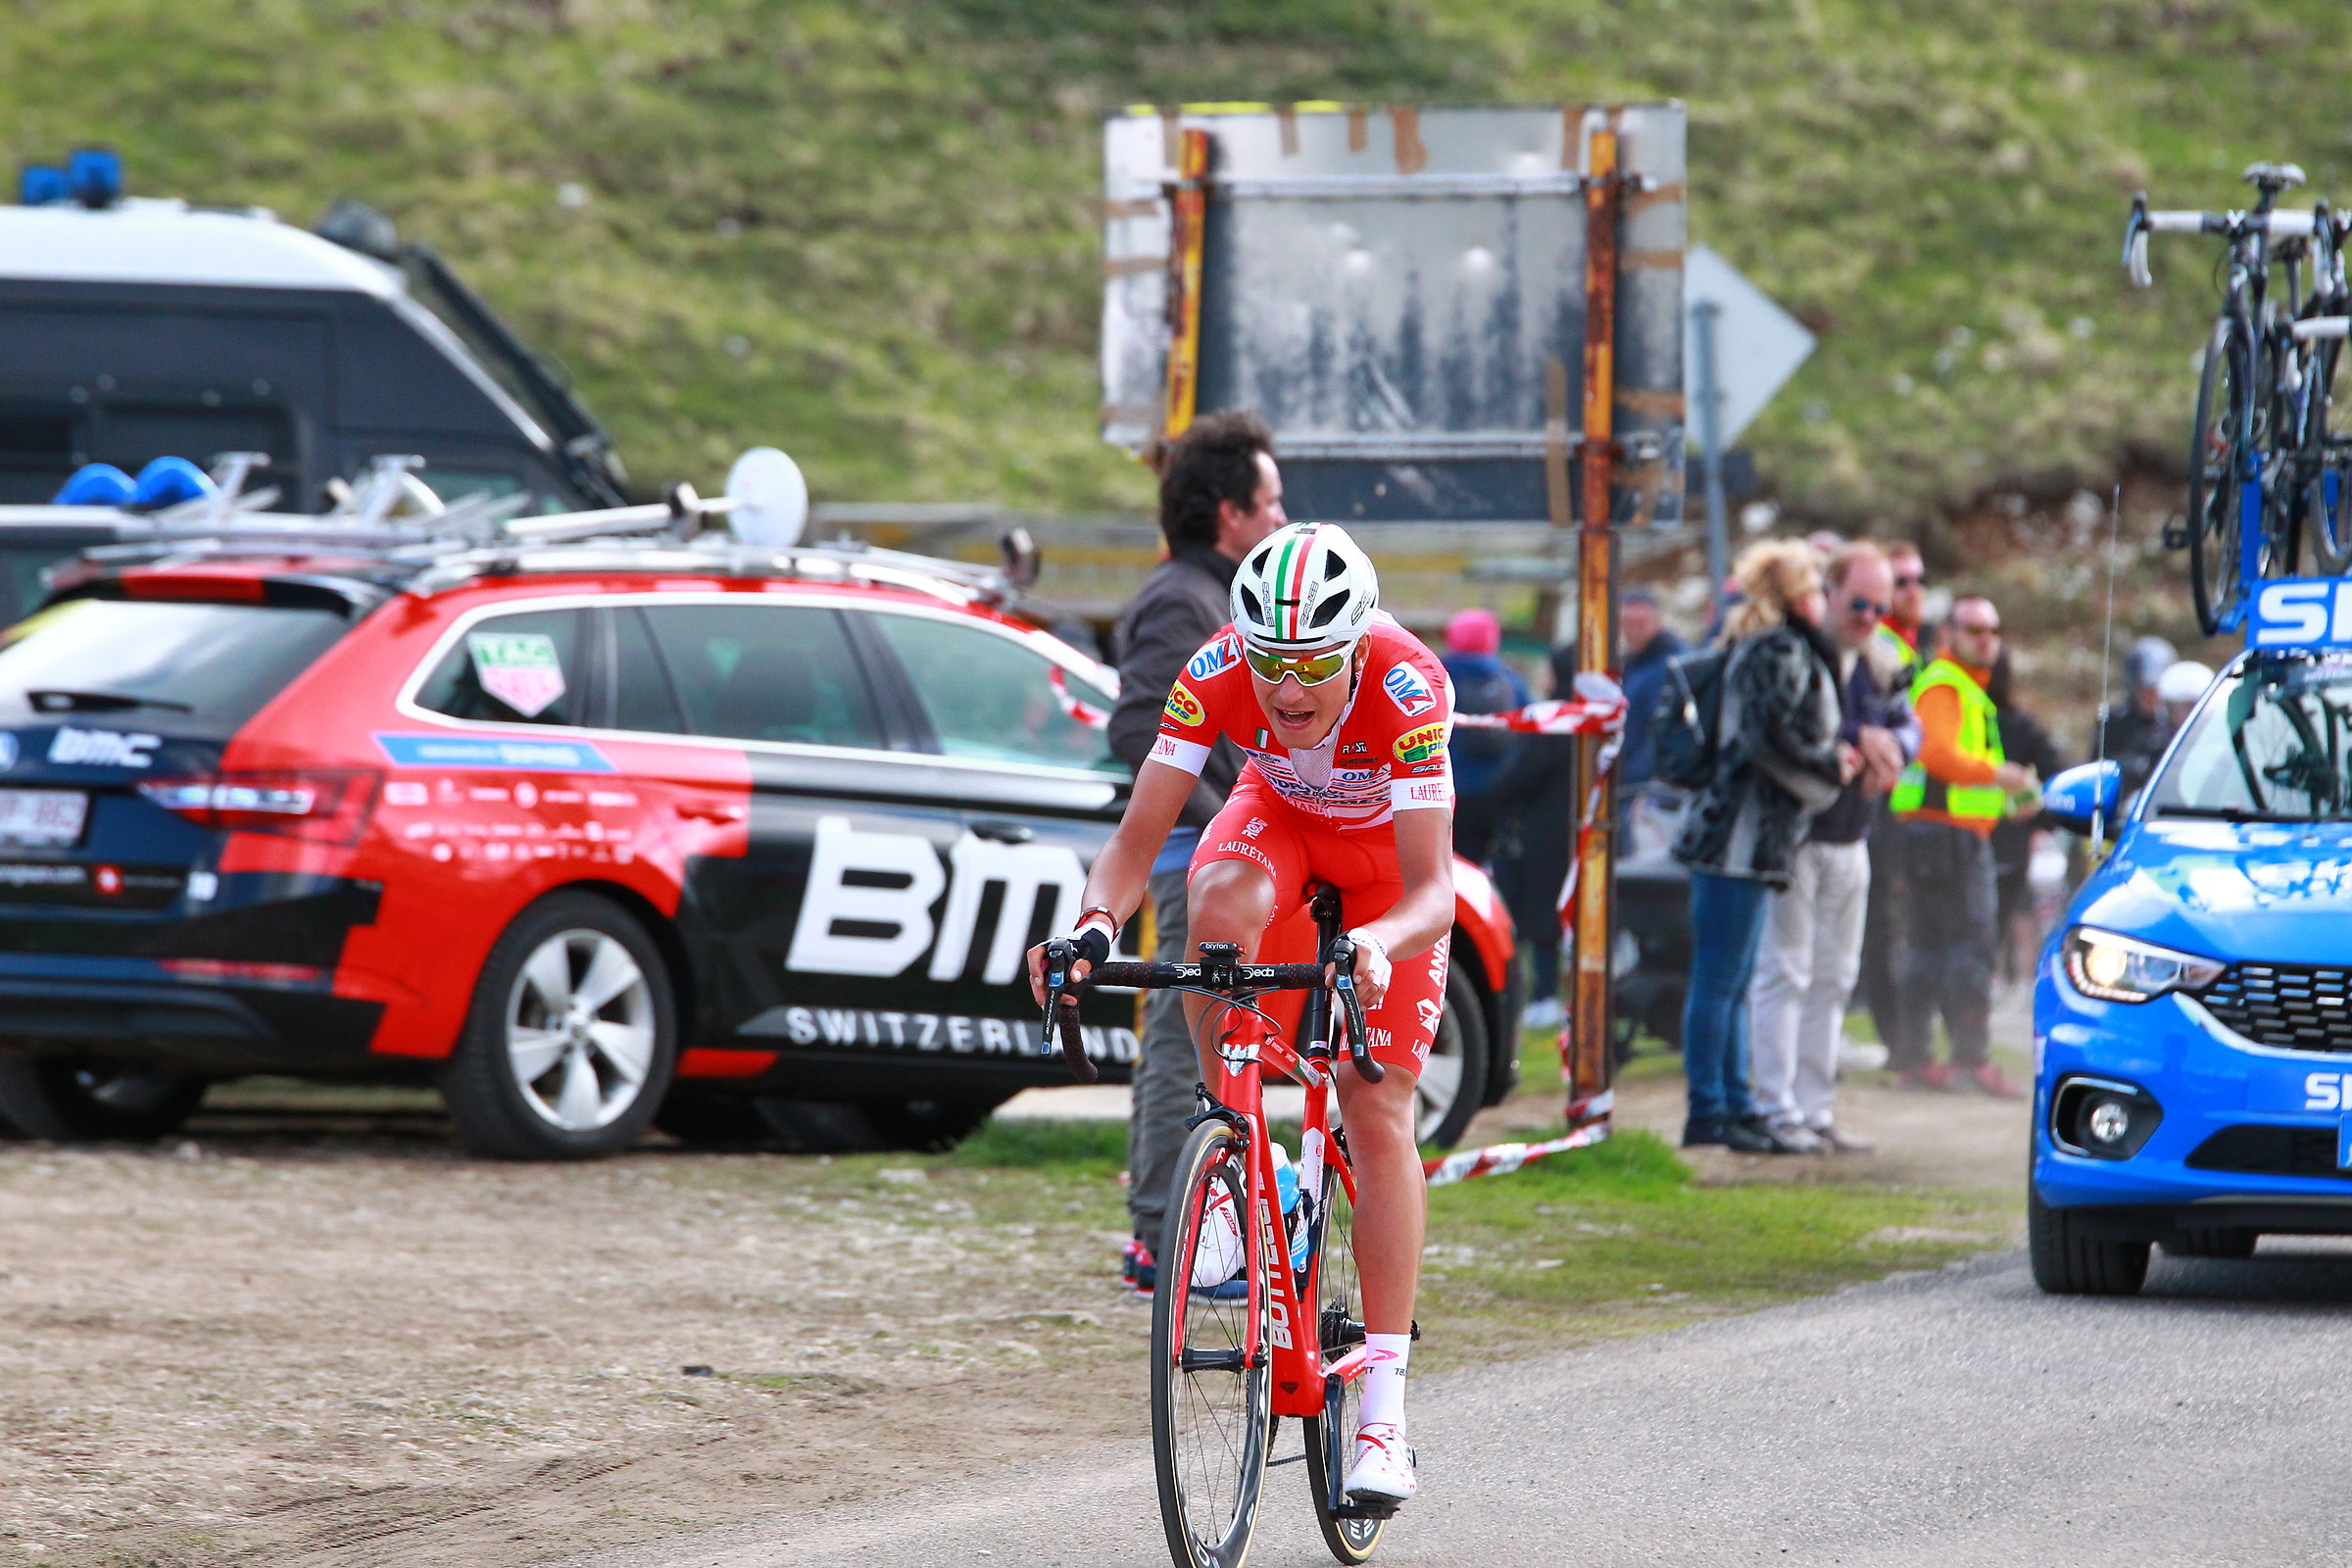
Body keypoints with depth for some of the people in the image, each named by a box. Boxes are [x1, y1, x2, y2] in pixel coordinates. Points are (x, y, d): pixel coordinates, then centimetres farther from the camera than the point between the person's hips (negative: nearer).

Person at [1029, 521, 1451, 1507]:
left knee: (1377, 1107, -12)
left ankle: (1383, 1412, -10)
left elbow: (1433, 890, -42)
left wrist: (1381, 944, -64)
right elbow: (1136, 840, -31)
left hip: (1389, 853, -2)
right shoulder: (1217, 676, -32)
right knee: (1222, 902, -36)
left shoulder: (1406, 687, -39)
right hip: (1279, 819, 2)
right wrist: (1095, 924, -51)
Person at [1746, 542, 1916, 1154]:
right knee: (1785, 974, -6)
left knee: (1834, 979, 10)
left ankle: (1816, 1110, 16)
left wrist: (1891, 747, -13)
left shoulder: (1883, 663, 9)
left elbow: (1910, 726, 10)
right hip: (1794, 834, -7)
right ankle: (1778, 1112, -5)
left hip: (1850, 841, 7)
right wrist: (1858, 738, -23)